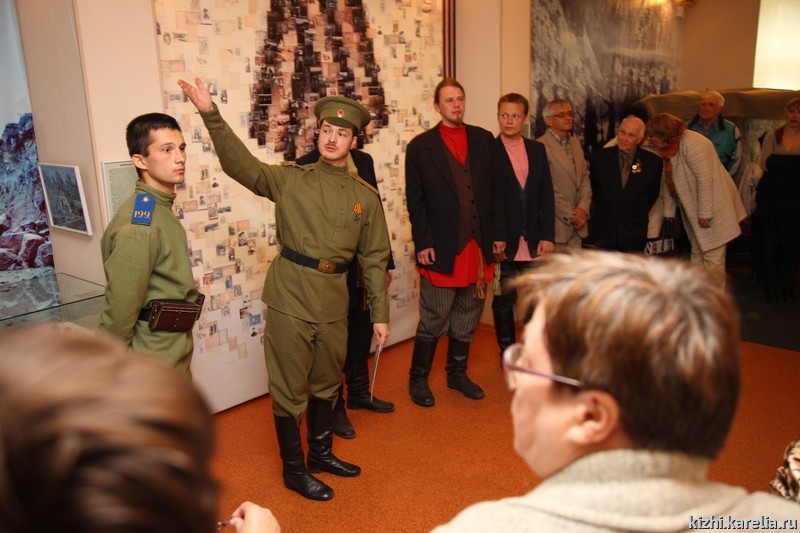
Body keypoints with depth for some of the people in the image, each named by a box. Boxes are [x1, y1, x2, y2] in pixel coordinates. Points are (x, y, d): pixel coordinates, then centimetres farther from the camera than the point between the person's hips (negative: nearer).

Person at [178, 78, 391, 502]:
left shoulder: (365, 196, 4)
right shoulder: (290, 179, -2)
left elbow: (374, 259, 6)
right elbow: (242, 164, -18)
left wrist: (380, 314, 6)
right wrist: (211, 116, -31)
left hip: (333, 303, 3)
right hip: (290, 298, -3)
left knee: (325, 384, 20)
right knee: (290, 388, 7)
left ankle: (321, 453, 42)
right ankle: (294, 470, 26)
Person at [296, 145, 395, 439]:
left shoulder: (363, 161, 5)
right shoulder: (307, 166, -13)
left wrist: (384, 265, 11)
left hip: (364, 271, 6)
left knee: (361, 333, 20)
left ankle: (359, 392, 42)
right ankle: (333, 407, 29)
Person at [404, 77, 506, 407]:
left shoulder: (483, 140, 8)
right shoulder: (420, 147, 0)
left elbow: (496, 190, 9)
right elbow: (415, 201, -2)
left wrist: (498, 234, 4)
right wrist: (422, 244, -8)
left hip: (478, 246, 4)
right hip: (441, 249, -4)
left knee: (467, 318, 14)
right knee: (433, 320, 2)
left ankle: (457, 373, 30)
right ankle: (418, 379, 19)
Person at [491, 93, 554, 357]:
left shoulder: (537, 149, 11)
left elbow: (546, 195, 9)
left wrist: (547, 236, 2)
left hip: (534, 242, 4)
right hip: (504, 242, -3)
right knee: (504, 301, 6)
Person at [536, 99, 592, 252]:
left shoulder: (576, 144, 17)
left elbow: (585, 178, 15)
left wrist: (583, 208, -1)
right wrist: (570, 215, -10)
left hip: (577, 224, 7)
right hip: (556, 225, -7)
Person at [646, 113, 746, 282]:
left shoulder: (691, 144, -21)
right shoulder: (669, 147, 7)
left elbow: (705, 179, -23)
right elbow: (668, 181, 11)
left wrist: (704, 213, -22)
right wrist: (669, 211, 12)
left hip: (713, 208, -9)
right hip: (692, 210, 9)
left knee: (712, 256, -6)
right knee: (697, 255, 14)